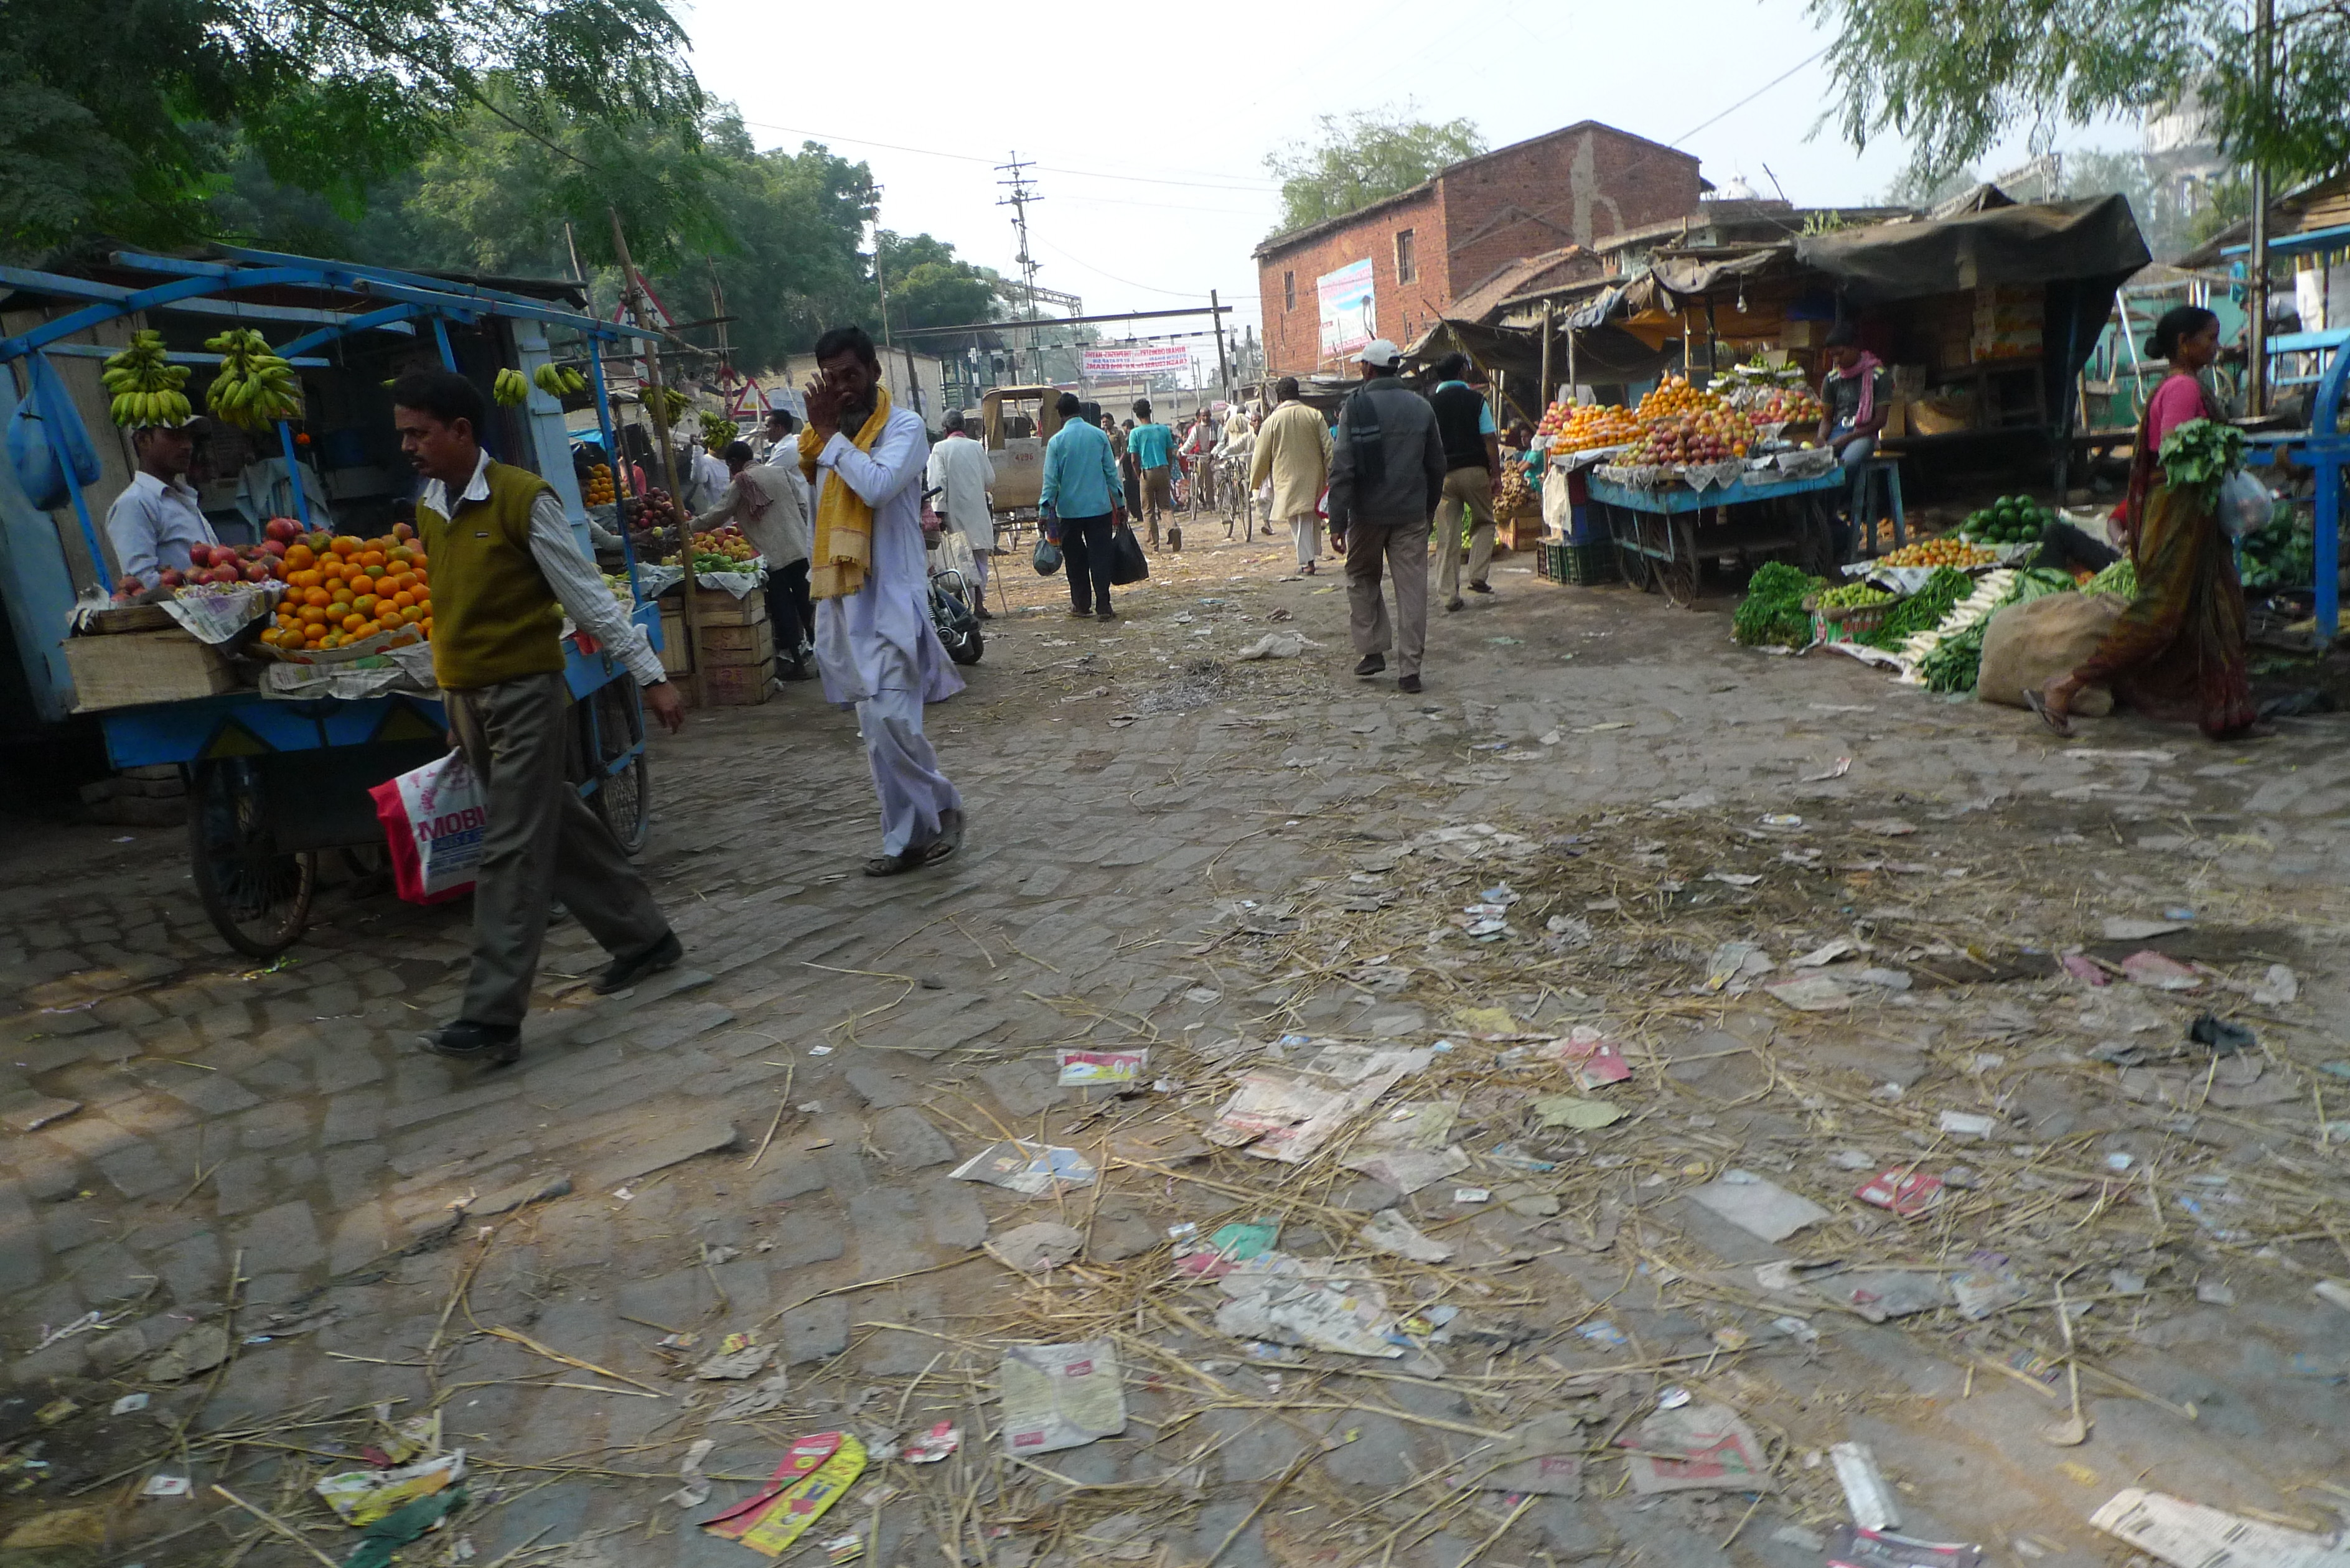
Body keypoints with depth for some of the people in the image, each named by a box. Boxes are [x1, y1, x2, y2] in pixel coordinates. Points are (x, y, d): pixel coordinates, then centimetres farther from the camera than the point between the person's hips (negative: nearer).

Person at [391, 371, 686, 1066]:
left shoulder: (524, 498, -12)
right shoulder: (427, 509, 10)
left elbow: (587, 596, -11)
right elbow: (452, 601, 16)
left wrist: (651, 677, -12)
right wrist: (453, 693, 17)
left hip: (526, 693, -7)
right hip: (465, 697, 7)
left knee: (513, 853, -7)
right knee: (557, 828, 14)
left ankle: (493, 1018, -6)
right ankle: (643, 937, 29)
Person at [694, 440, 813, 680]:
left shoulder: (741, 483, -4)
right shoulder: (781, 473, 11)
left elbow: (718, 514, -3)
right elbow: (802, 507, 12)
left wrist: (689, 526, 10)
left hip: (775, 555, -6)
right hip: (800, 549, 6)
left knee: (783, 610, 0)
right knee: (804, 602, 14)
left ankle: (796, 663, 2)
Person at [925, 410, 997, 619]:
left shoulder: (940, 449, -5)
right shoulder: (977, 447, 4)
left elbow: (937, 482, -11)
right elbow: (990, 479, 8)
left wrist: (940, 512, -9)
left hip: (956, 511, -2)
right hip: (978, 511, 2)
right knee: (980, 558, 8)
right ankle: (979, 603, 6)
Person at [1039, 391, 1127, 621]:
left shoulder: (1056, 441, -5)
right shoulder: (1099, 436, 1)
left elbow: (1051, 479, -5)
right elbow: (1111, 471, 4)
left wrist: (1045, 510, 1)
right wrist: (1120, 504, 10)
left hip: (1069, 509, -1)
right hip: (1100, 507, 1)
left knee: (1075, 559, 12)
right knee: (1100, 557, 1)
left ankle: (1081, 604, 19)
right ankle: (1103, 607, -4)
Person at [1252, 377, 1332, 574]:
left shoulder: (1272, 420, -4)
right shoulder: (1315, 416, 2)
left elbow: (1261, 455, 0)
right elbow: (1328, 447, 1)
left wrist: (1255, 482, 12)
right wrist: (1331, 475, 7)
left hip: (1287, 478, -2)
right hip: (1313, 476, 3)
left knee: (1297, 520, 1)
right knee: (1311, 517, 15)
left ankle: (1307, 561, -4)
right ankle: (1313, 553, 20)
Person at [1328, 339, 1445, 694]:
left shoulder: (1355, 406, -8)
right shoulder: (1421, 407, 6)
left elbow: (1342, 468, -13)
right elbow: (1436, 465, 12)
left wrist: (1337, 520, -11)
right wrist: (1429, 506, 23)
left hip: (1368, 512, -3)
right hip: (1411, 513, 3)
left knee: (1362, 579, 18)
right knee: (1412, 588, 3)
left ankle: (1372, 650, 14)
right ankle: (1409, 669, 2)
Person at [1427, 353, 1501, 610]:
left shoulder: (1430, 403, 4)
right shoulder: (1476, 399, -1)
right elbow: (1489, 439, -5)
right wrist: (1496, 474, -2)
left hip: (1442, 473, 2)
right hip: (1474, 470, -2)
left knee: (1447, 535, 3)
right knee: (1483, 522, 17)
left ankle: (1450, 595, 2)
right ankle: (1477, 576, 2)